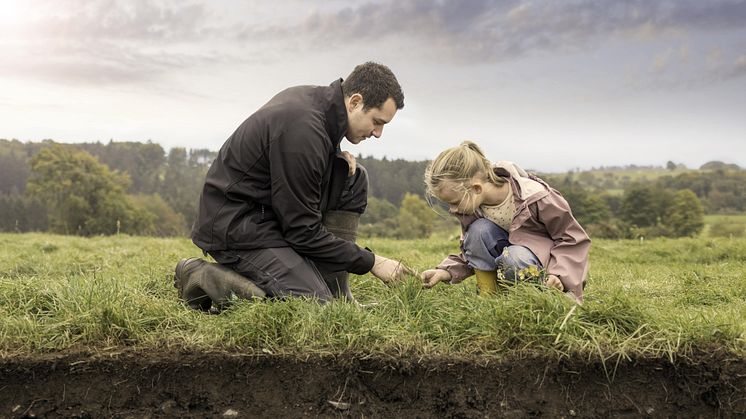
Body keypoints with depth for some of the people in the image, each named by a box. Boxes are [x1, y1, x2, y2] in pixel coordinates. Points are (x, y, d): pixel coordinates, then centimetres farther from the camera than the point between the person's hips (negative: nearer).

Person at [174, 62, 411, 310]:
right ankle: (203, 277, -7)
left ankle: (333, 289, 3)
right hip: (236, 223, -10)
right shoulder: (302, 129, -26)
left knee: (353, 179, 3)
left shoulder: (311, 96, 3)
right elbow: (303, 230, -22)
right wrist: (371, 262, -13)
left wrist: (337, 157, 1)